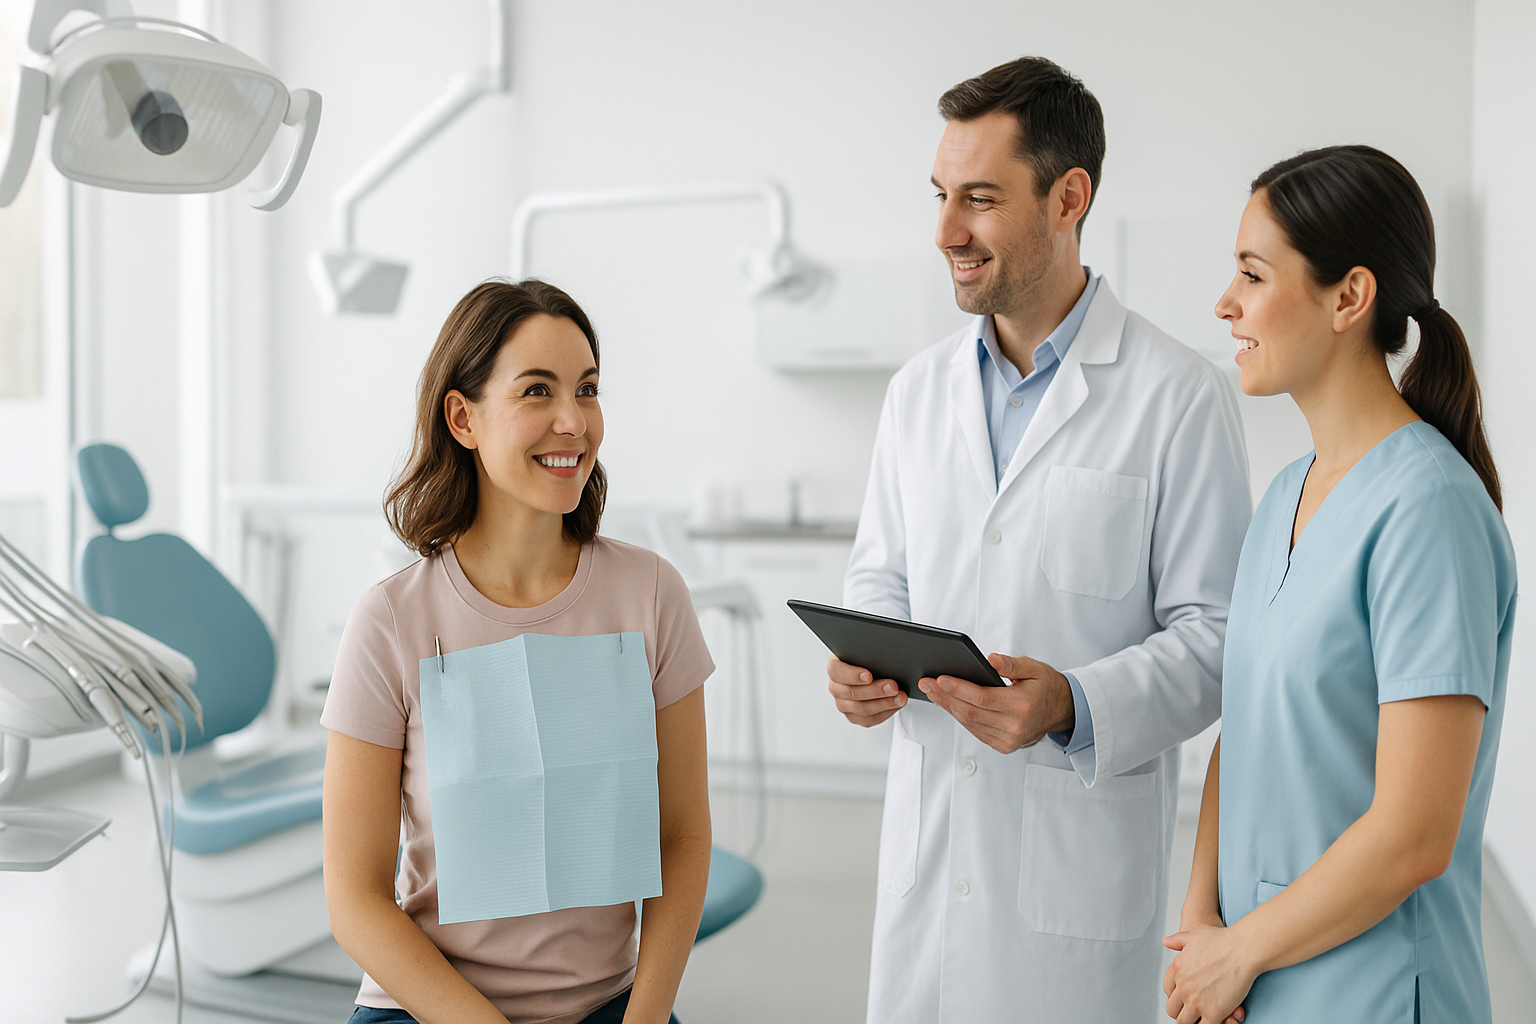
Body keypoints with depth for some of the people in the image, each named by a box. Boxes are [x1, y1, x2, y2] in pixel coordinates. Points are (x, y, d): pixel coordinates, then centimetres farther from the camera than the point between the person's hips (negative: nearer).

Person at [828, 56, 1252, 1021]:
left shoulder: (1182, 397, -8)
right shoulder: (920, 388, 8)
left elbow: (1216, 633, -8)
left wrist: (1076, 704, -24)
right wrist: (862, 662, -6)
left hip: (1082, 849, -4)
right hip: (927, 832, 5)